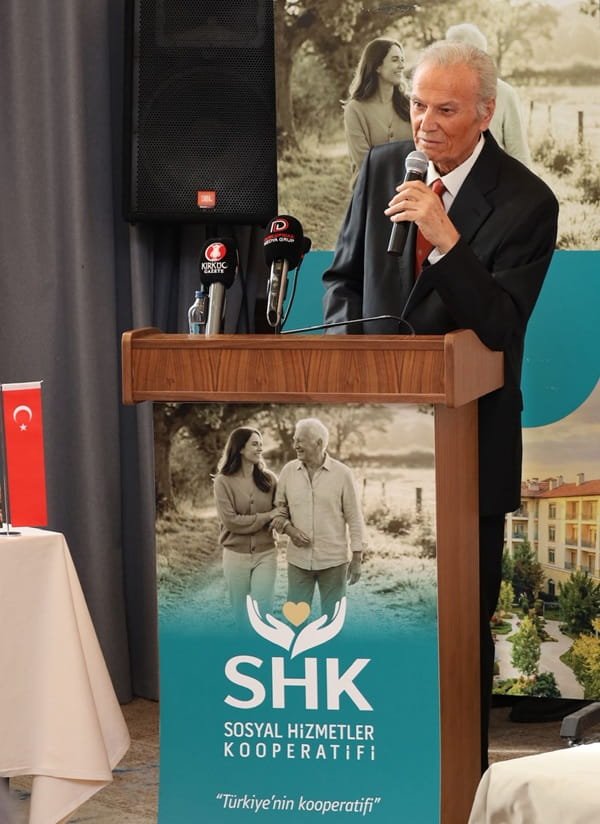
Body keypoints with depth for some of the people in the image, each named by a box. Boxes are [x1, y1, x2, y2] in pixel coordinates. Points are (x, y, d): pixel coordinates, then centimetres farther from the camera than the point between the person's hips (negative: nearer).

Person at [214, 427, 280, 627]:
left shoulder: (268, 478, 1)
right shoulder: (224, 481, -8)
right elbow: (230, 520, -14)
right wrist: (267, 517, -13)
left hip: (265, 554, 1)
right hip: (236, 555, -1)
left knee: (263, 612, -4)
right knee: (241, 614, 9)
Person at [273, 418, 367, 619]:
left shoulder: (342, 474, -6)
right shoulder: (288, 471, 2)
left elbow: (354, 518, -3)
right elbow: (279, 508, 10)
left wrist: (357, 558, -4)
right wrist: (289, 529, -11)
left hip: (334, 561, -2)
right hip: (298, 560, 2)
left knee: (332, 620, 6)